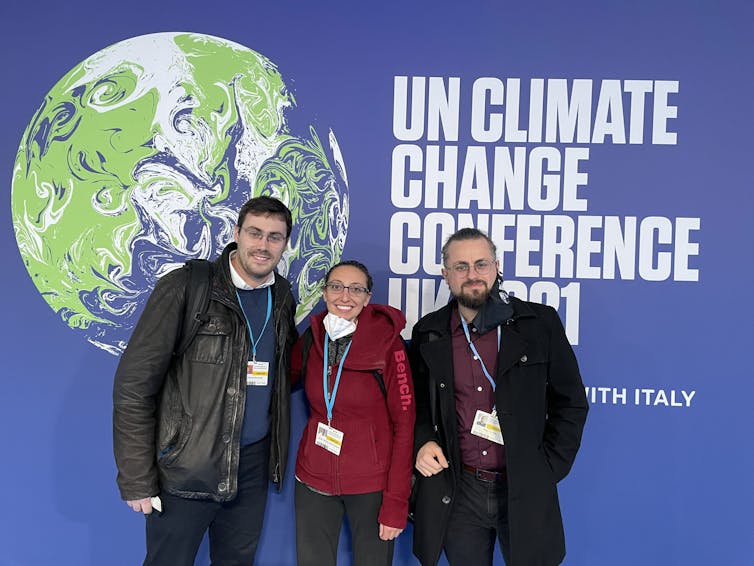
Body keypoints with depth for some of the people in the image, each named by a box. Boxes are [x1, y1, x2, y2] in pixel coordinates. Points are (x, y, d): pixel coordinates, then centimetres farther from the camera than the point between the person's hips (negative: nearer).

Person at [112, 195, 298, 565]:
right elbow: (134, 385, -14)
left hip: (254, 465, 5)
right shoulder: (185, 288, -13)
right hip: (186, 468, -5)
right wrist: (137, 479, -14)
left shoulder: (282, 298, 4)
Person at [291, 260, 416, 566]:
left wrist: (396, 502, -15)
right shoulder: (310, 339, -2)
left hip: (371, 483, -3)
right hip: (313, 479, 3)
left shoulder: (387, 341, -13)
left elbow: (404, 423, -13)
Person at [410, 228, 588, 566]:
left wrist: (548, 468, -4)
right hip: (457, 492, 2)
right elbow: (417, 403, 13)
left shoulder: (540, 323, -4)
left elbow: (571, 402, 2)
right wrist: (423, 442, -6)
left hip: (525, 491, -1)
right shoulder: (428, 334, 2)